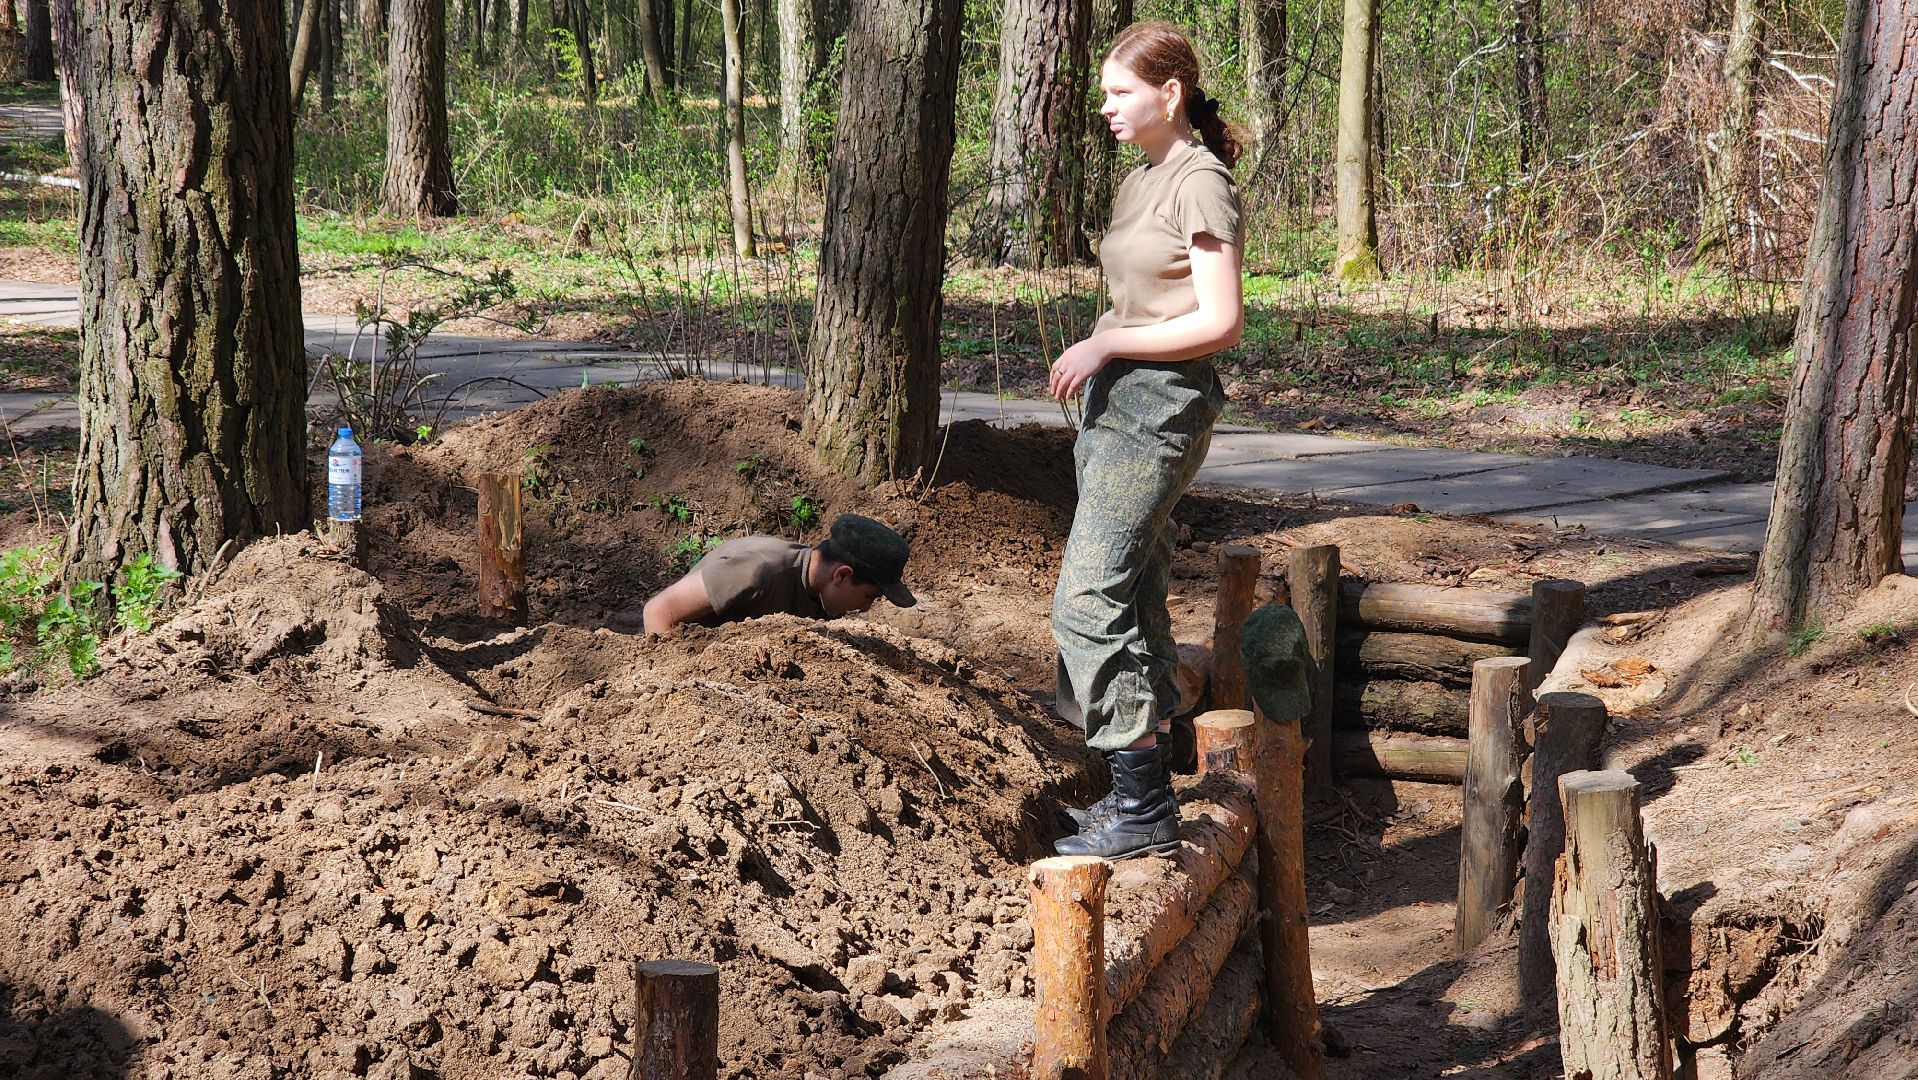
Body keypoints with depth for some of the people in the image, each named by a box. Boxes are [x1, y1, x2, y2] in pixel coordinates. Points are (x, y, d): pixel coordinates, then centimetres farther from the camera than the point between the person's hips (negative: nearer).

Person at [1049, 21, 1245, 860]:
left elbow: (1220, 322, -16)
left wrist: (1109, 345, -16)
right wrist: (1093, 357, 4)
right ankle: (1137, 796, 18)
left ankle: (1145, 808, -10)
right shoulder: (1139, 185, 16)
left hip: (1161, 408, -10)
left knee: (1089, 601, -13)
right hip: (1113, 402, 10)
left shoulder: (1202, 185, -11)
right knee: (1133, 600, 12)